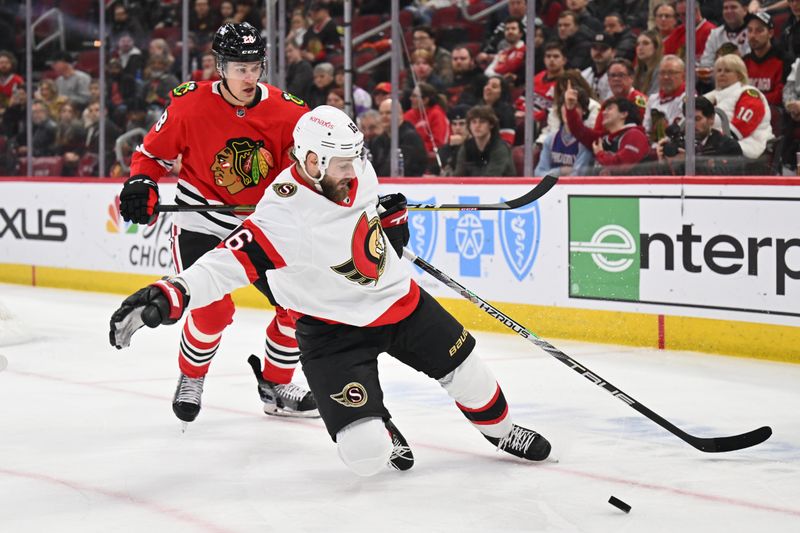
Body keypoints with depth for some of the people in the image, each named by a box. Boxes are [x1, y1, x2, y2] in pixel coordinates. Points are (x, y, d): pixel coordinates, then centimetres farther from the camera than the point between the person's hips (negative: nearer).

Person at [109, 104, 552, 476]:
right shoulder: (284, 217, -32)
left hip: (399, 298, 6)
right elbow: (227, 263, -44)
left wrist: (392, 219, 2)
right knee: (366, 454, -15)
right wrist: (170, 295, -58)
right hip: (333, 327, -6)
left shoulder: (357, 173, -11)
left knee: (463, 365, 16)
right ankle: (380, 429, 23)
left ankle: (500, 429, 48)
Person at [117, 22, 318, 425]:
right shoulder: (189, 105, -15)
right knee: (213, 310, -14)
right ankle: (190, 379, 16)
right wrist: (140, 184, -18)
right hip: (201, 223, -3)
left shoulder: (286, 112, -11)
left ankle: (276, 386, 19)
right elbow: (154, 152, -2)